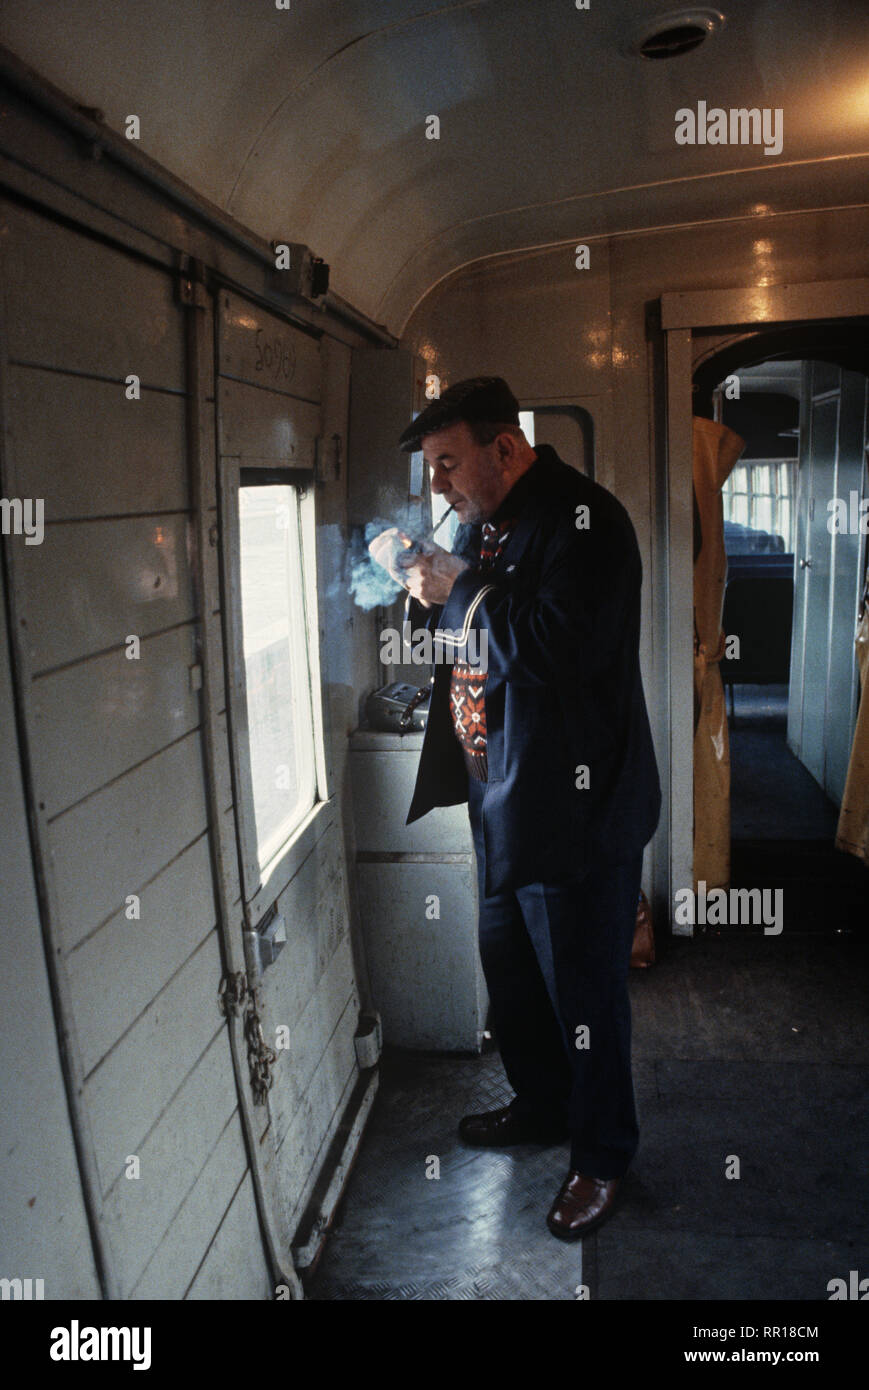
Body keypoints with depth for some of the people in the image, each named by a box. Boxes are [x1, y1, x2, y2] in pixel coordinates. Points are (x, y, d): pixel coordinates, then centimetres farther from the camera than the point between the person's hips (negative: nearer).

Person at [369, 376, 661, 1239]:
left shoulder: (583, 519, -19)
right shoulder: (482, 519, 9)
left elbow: (561, 648, -31)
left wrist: (457, 591, -22)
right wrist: (419, 585, -2)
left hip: (575, 807, -9)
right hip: (499, 797, 9)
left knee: (584, 991, 7)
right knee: (508, 968, 23)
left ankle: (602, 1152, 30)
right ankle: (541, 1106, 46)